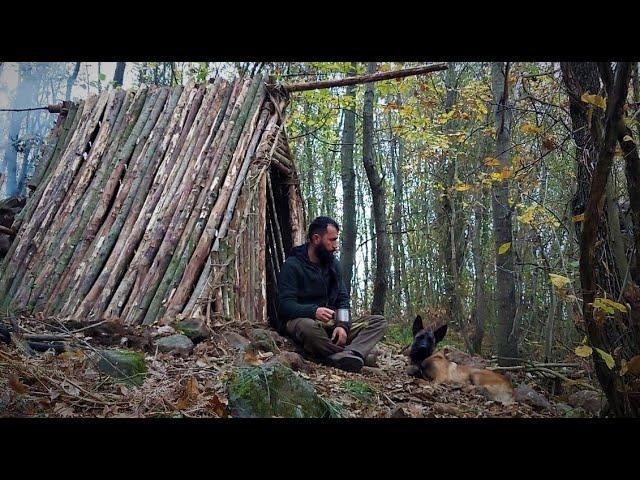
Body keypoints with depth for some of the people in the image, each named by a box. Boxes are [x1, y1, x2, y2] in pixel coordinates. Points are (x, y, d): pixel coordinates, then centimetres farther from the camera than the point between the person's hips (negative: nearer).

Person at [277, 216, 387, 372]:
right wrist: (313, 311, -33)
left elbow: (343, 299, 10)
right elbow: (285, 305, -14)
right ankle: (352, 354, -24)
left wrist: (343, 325, -11)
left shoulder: (333, 264, 14)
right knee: (308, 327, -42)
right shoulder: (292, 265, -5)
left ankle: (341, 357, -38)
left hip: (332, 324, 7)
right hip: (302, 320, -6)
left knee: (379, 321, -10)